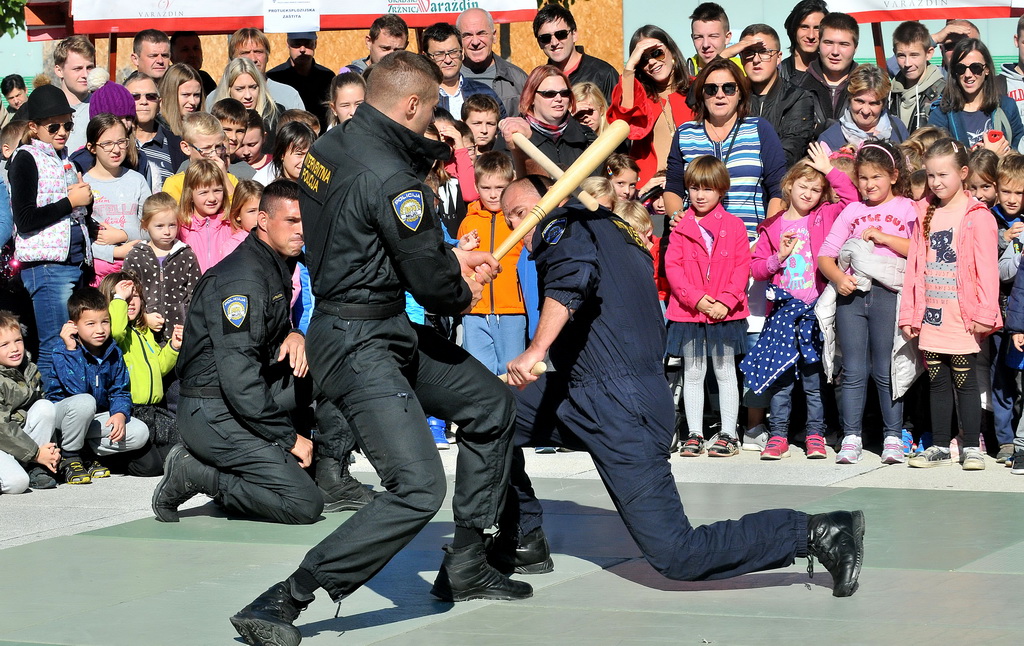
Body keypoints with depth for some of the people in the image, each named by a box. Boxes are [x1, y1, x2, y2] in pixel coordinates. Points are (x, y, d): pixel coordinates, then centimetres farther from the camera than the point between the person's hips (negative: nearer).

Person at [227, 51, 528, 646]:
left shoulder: (331, 146, 7)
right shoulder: (390, 178, -23)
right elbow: (432, 285, -16)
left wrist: (453, 259, 15)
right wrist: (465, 291, 6)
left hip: (389, 333, 11)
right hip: (360, 346, -11)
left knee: (491, 405, 20)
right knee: (419, 488, -19)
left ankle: (466, 568, 27)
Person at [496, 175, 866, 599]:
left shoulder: (560, 228, -4)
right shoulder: (612, 229, 22)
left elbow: (574, 275, -26)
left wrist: (535, 351, -33)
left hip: (616, 407, -10)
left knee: (676, 556, -11)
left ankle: (813, 533, -8)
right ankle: (523, 541, 20)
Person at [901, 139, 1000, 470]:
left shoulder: (976, 216, -6)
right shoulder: (927, 214, 12)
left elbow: (986, 268, -10)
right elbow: (915, 266, 12)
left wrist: (984, 313, -16)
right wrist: (909, 313, 9)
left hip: (962, 317, -5)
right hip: (931, 317, 5)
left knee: (965, 382, 0)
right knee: (937, 383, 10)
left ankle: (971, 447, 7)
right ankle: (940, 446, 17)